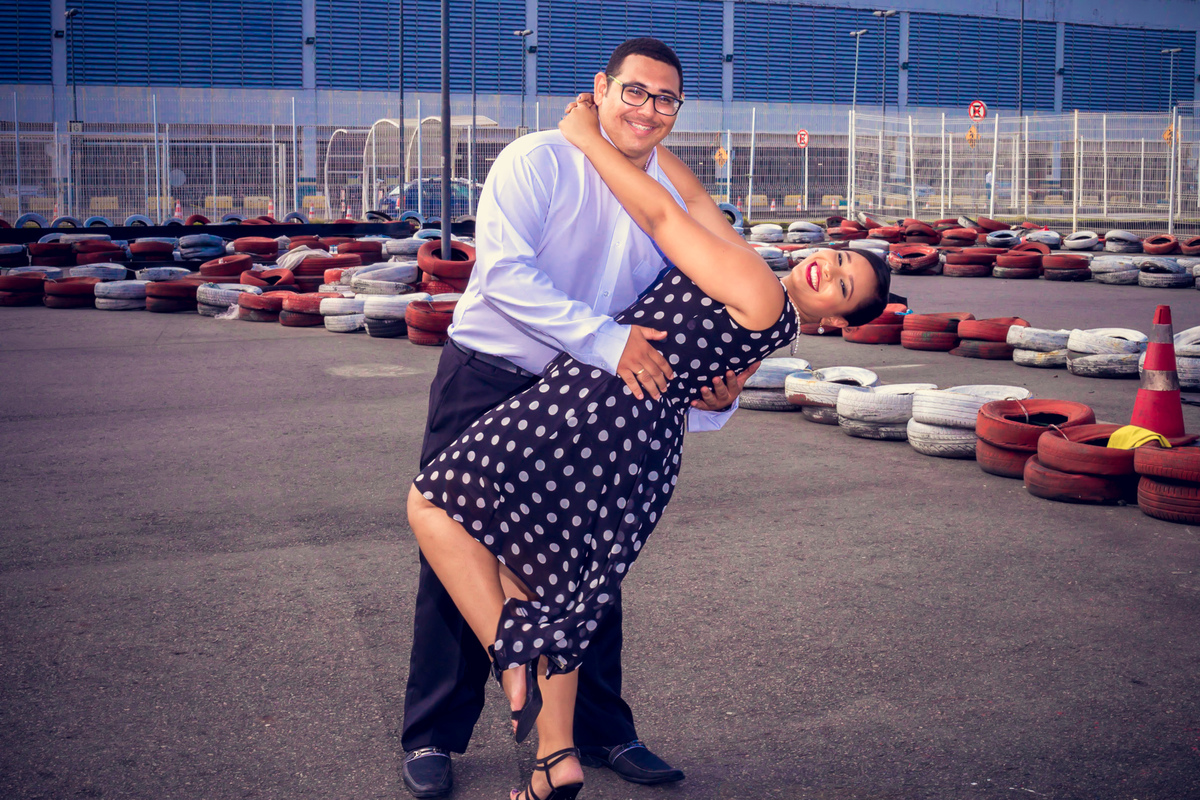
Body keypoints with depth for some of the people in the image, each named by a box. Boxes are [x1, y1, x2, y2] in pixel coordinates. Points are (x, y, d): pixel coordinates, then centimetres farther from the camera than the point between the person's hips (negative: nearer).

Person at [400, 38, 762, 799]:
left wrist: (712, 394, -13)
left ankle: (602, 730, 28)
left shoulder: (675, 201, 2)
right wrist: (606, 339, -33)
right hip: (486, 384, -5)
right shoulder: (538, 161, -15)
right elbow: (503, 270, -27)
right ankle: (434, 737, 17)